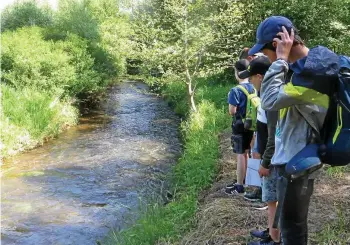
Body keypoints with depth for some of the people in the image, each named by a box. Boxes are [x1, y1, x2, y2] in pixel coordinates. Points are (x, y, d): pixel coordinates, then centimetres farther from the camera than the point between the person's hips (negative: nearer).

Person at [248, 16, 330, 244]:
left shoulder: (314, 71, -23)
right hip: (292, 156, 10)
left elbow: (270, 100, -28)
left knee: (292, 224, 2)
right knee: (292, 221, 22)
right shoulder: (302, 65, 8)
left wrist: (281, 58, -21)